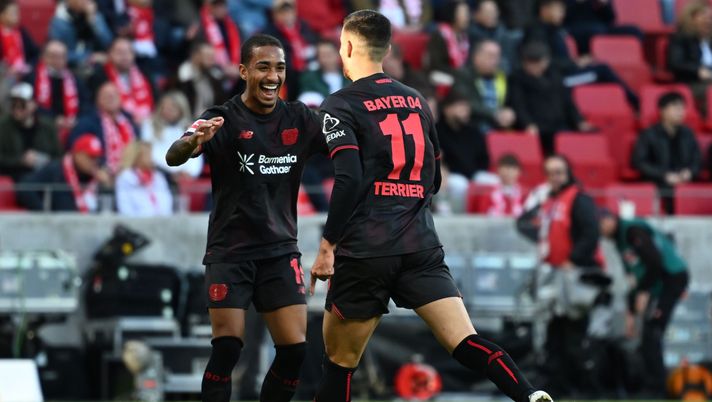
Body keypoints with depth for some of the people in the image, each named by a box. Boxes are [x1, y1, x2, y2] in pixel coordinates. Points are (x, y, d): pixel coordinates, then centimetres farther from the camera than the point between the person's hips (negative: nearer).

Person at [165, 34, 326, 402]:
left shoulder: (299, 119, 3)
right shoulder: (224, 120, -9)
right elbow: (173, 158, -24)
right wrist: (193, 141, -47)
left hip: (280, 251, 4)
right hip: (230, 252, -4)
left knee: (295, 350, -5)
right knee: (227, 349, -13)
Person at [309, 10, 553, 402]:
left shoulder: (340, 107, -4)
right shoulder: (416, 101, 15)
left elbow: (348, 180, -16)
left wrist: (327, 247, -11)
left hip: (364, 252, -4)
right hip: (422, 248, 5)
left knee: (340, 361, 7)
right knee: (466, 342, -6)